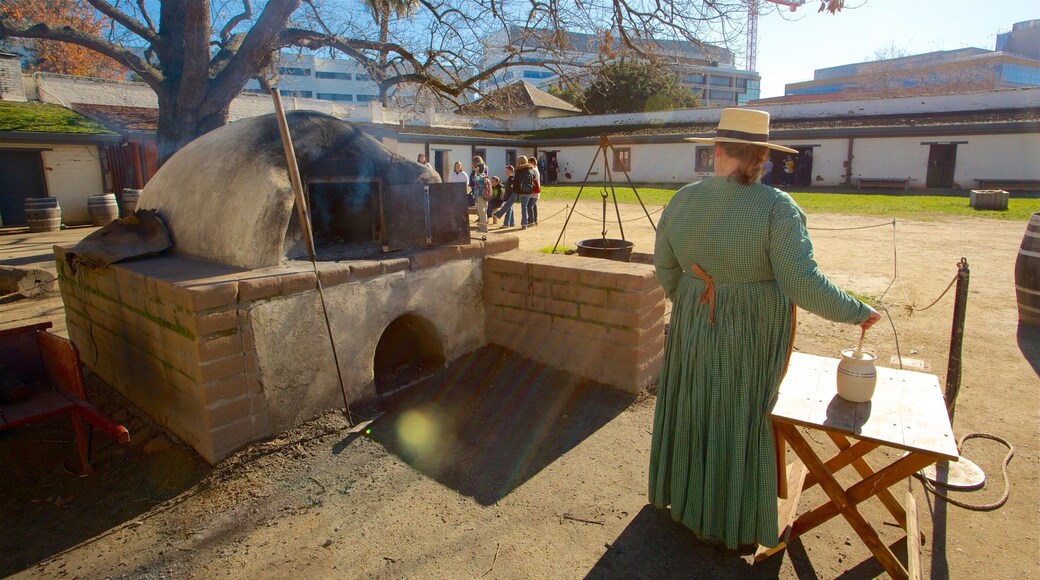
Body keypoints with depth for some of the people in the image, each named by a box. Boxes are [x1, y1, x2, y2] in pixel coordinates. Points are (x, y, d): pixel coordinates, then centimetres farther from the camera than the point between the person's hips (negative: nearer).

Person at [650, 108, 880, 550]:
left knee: (691, 408, 20)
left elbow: (664, 264, 5)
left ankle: (685, 496, 41)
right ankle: (731, 520, 31)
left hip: (693, 325, 4)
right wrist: (856, 312, -4)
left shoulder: (682, 200, -5)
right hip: (753, 333, -3)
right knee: (742, 420, 12)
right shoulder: (776, 207, -18)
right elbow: (803, 283, -20)